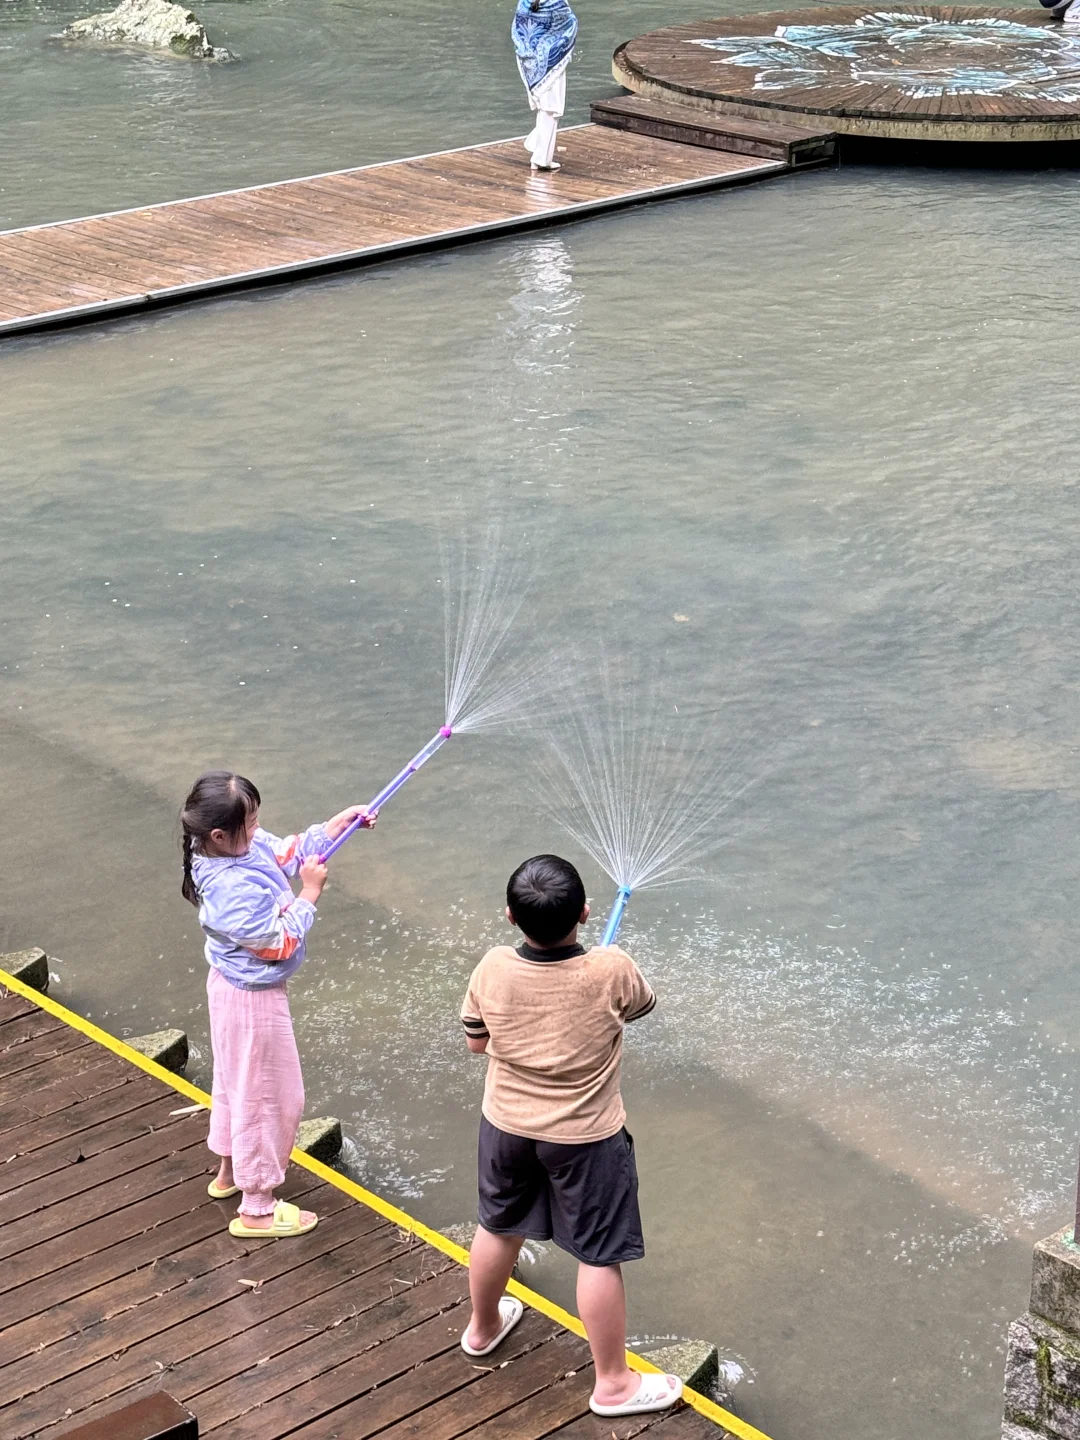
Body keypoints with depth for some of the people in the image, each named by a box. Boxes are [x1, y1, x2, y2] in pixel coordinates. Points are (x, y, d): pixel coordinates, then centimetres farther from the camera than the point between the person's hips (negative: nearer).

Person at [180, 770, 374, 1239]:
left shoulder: (246, 846, -9)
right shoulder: (234, 890, -36)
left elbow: (290, 850, 8)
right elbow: (280, 942, -27)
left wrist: (341, 821, 1)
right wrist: (310, 892, -20)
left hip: (233, 986, 10)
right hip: (253, 999, -10)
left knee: (236, 1080, 27)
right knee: (268, 1096, 5)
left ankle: (229, 1172, 48)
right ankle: (257, 1209, 17)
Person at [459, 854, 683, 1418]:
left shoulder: (492, 969, -17)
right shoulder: (612, 970, -24)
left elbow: (476, 1042, 0)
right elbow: (641, 1004, 1)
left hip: (507, 1126, 4)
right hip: (585, 1138, -4)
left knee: (499, 1227, 26)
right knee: (599, 1256, 9)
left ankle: (483, 1327, 50)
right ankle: (612, 1383, 20)